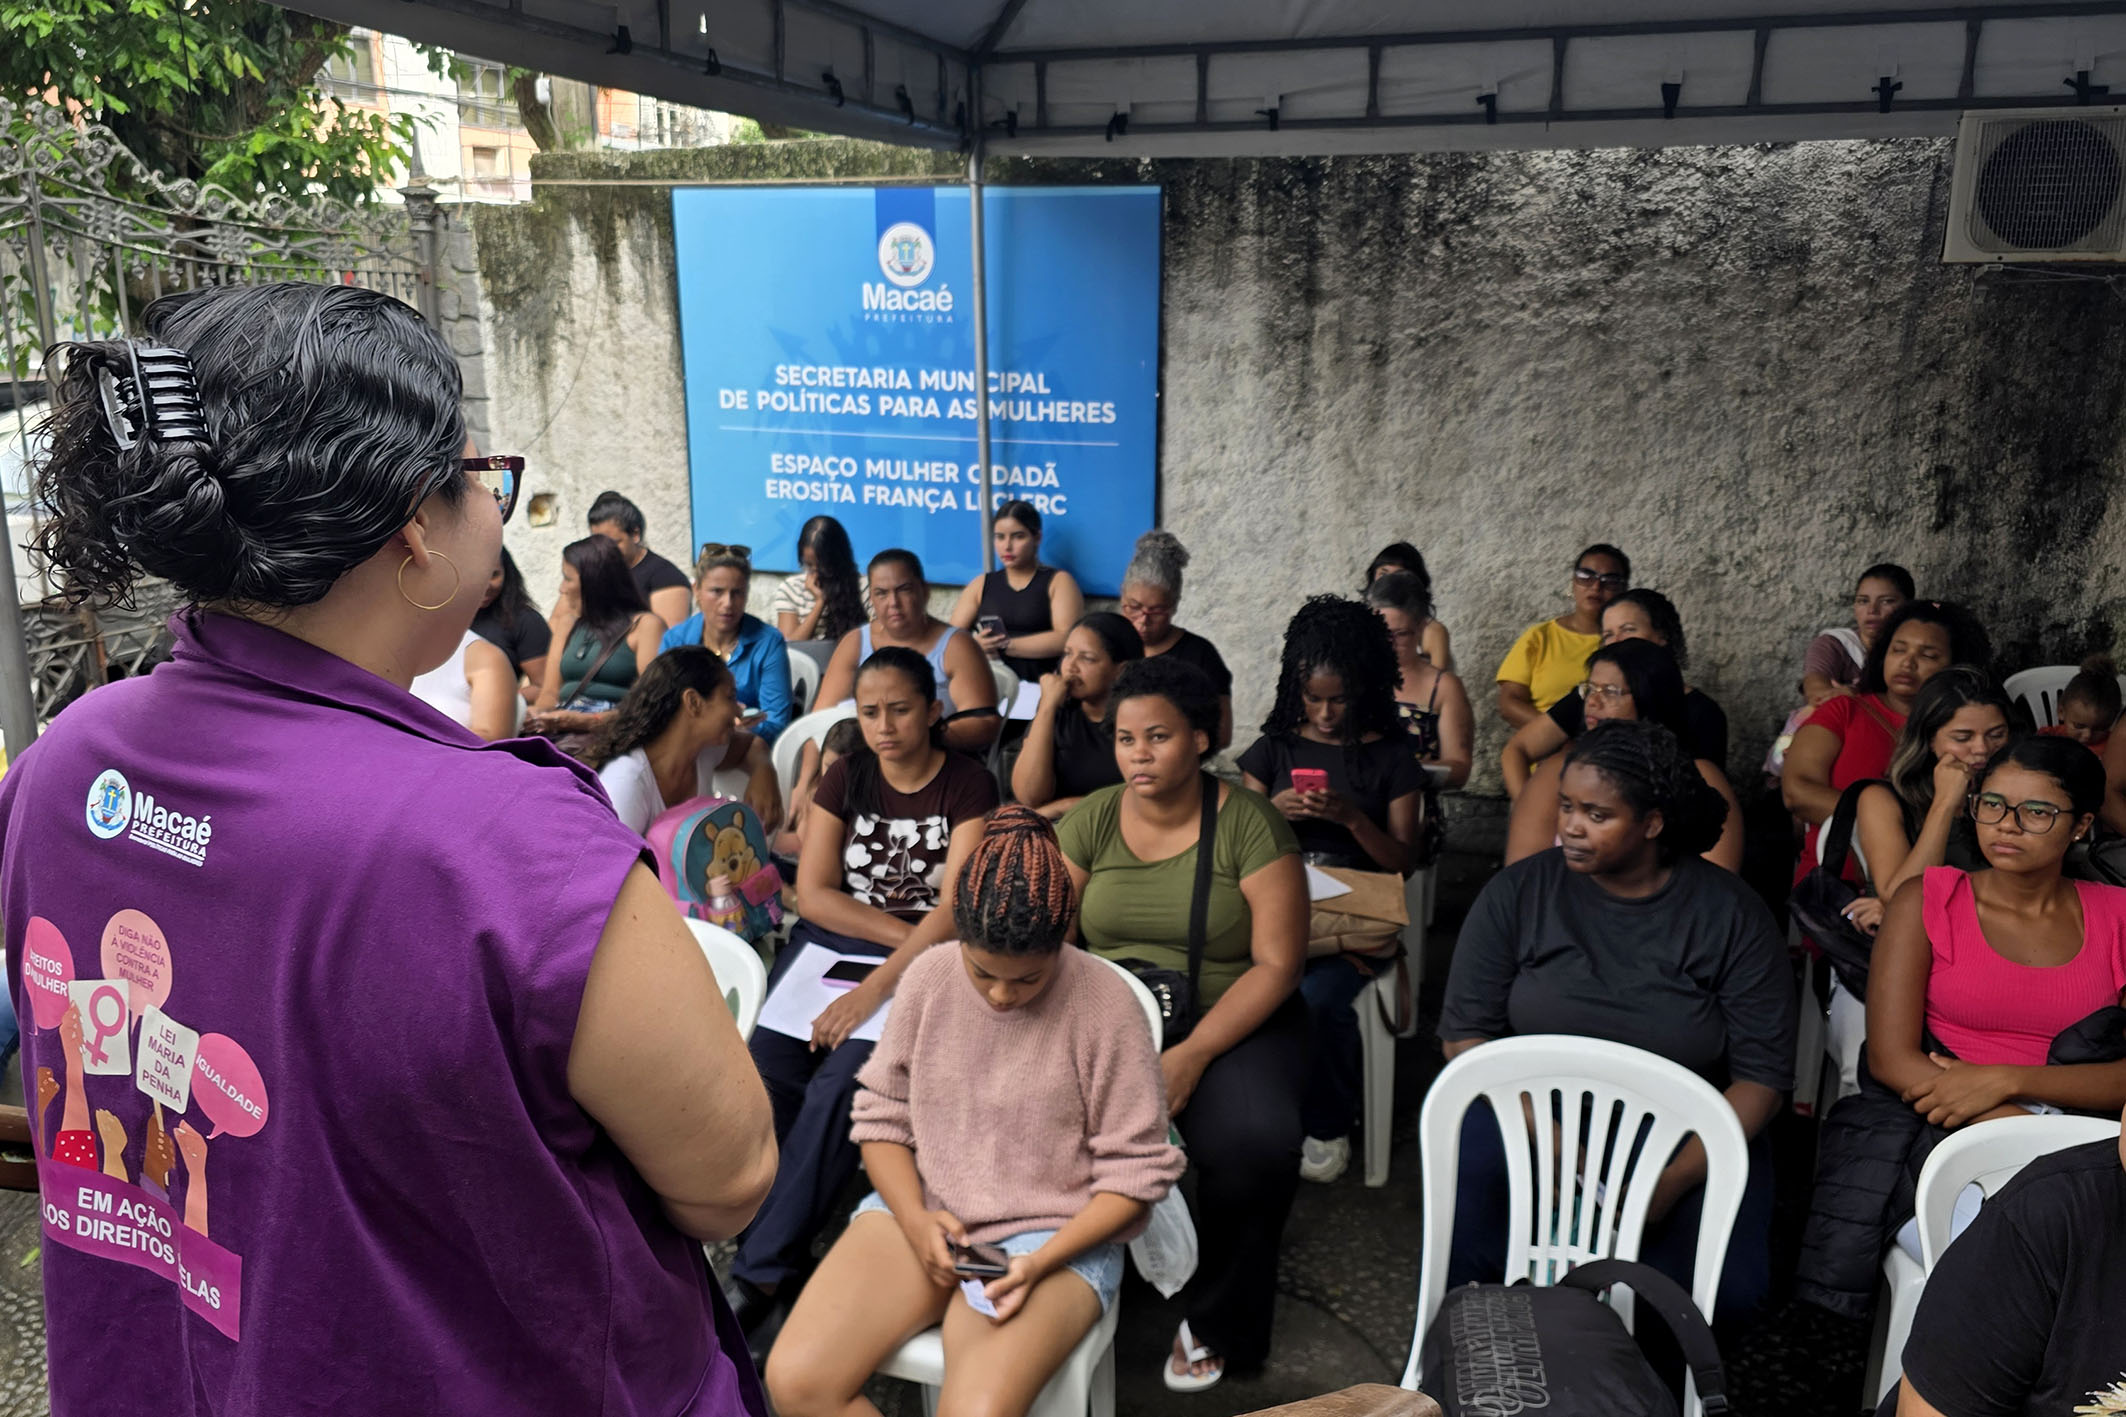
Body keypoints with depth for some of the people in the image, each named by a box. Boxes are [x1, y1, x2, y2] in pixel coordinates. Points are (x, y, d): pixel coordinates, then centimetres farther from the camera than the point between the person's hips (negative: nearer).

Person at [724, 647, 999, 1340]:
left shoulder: (968, 786, -2)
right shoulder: (846, 777, 10)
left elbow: (953, 909, -11)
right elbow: (813, 893, 4)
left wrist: (874, 988, -22)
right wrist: (906, 931, -9)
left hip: (922, 962, -4)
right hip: (831, 941, 4)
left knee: (840, 1083, -27)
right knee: (761, 1069, -24)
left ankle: (760, 1276, -18)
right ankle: (754, 1250, -14)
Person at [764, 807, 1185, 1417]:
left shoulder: (1105, 1005, -14)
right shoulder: (928, 978, -3)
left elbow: (1134, 1172, -7)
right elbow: (882, 1115, 6)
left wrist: (1041, 1262, -18)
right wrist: (914, 1218, -10)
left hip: (1055, 1234, -4)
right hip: (919, 1212, 4)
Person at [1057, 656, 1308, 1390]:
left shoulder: (1249, 824, -7)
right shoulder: (1091, 821, 3)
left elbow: (1277, 963, -11)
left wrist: (1192, 1056, -21)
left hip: (1231, 1020, -2)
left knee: (1256, 1141, -31)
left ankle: (1214, 1319, 1)